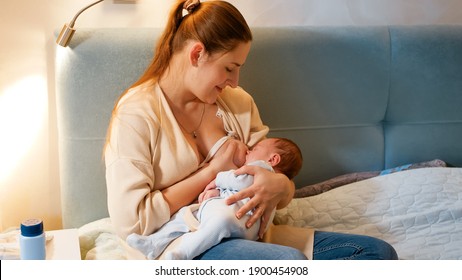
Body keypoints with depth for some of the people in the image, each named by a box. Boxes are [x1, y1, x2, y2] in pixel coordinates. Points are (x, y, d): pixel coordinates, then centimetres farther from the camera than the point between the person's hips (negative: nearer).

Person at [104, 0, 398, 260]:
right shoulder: (136, 113, -9)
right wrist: (213, 171, -12)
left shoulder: (237, 102, 9)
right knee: (290, 264, -35)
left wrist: (279, 186, -14)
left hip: (249, 232, 7)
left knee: (379, 252, -8)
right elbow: (129, 220, -16)